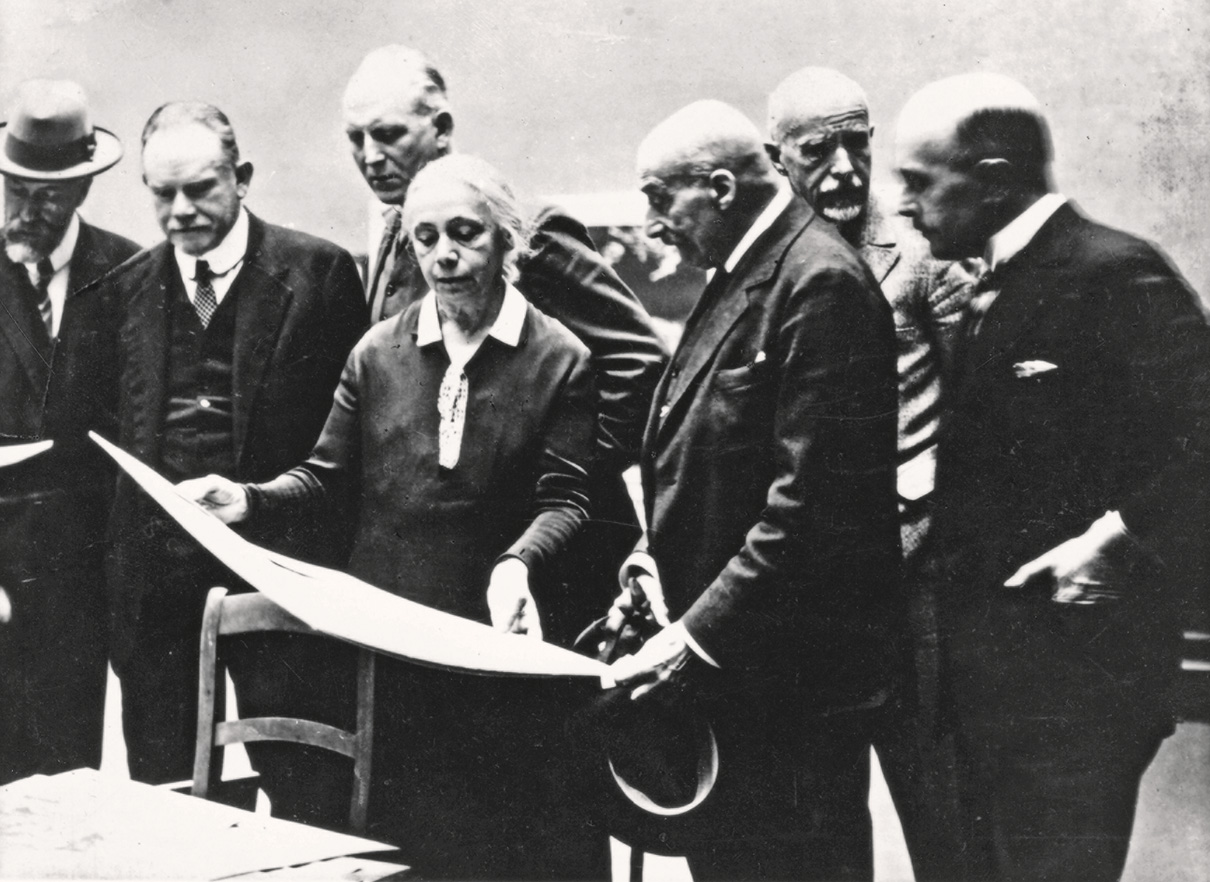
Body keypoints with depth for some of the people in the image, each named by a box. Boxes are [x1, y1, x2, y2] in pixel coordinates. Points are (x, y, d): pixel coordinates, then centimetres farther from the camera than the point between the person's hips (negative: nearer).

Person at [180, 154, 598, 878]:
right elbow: (330, 475, 11)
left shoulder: (560, 359, -2)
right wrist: (251, 499, -6)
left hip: (493, 642, -2)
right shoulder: (379, 352, 8)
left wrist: (518, 564, -26)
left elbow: (564, 500, -7)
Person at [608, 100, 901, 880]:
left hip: (793, 674, -9)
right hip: (728, 660, 9)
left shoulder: (820, 282, -17)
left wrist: (698, 634, -22)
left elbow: (813, 503, -23)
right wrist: (660, 557, 7)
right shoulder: (744, 275, 13)